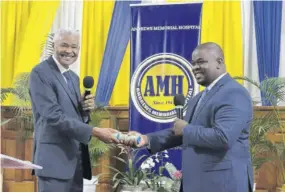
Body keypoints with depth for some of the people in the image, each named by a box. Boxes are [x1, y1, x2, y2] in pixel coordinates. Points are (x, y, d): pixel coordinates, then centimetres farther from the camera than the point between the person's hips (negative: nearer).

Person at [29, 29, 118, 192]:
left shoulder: (74, 77, 17)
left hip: (76, 158, 9)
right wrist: (95, 131, -24)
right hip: (55, 158, -9)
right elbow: (54, 116, -20)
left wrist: (85, 108, -1)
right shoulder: (40, 73, -10)